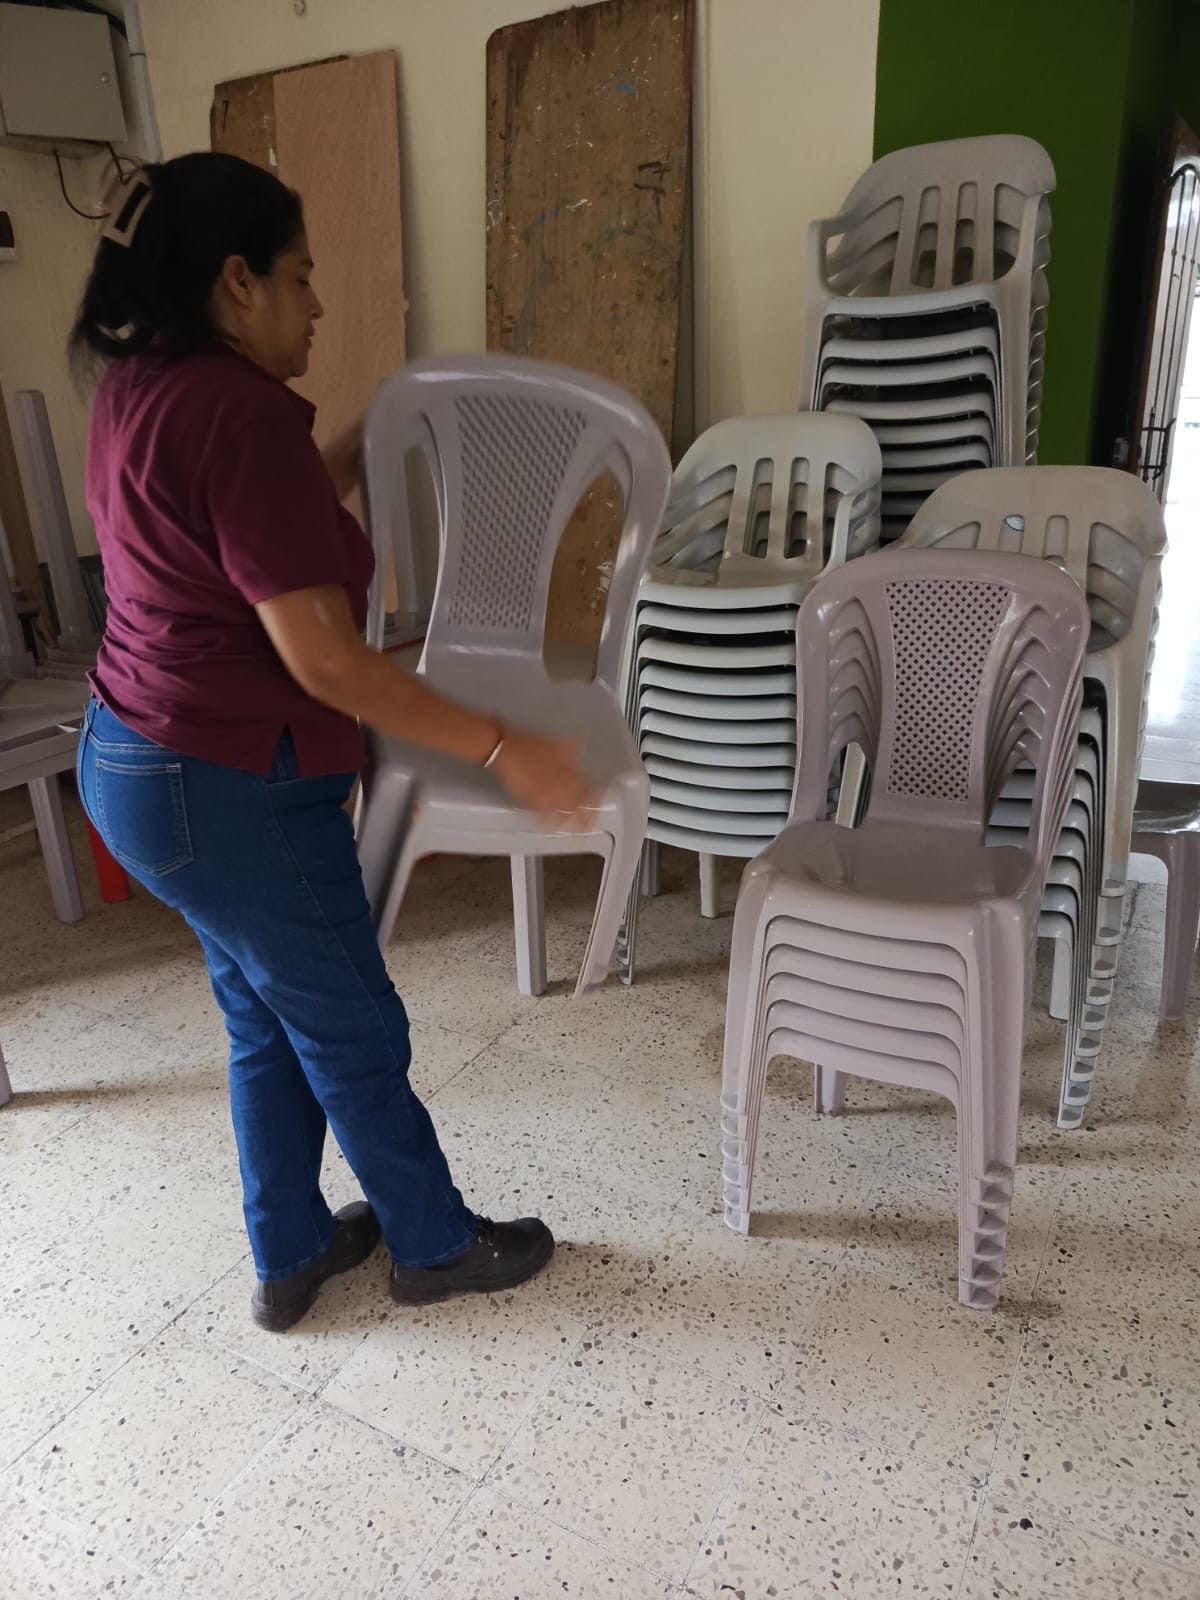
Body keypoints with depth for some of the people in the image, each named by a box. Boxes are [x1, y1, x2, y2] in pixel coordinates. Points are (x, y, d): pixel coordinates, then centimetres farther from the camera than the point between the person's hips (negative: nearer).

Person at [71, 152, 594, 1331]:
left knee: (268, 1021, 22)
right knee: (353, 1031, 10)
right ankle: (437, 1245, 34)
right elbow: (322, 659, -26)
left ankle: (290, 1255, 40)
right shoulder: (242, 411, -22)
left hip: (134, 759, 10)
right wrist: (502, 749, -22)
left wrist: (355, 455, 23)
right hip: (231, 792, -9)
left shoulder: (137, 387, 7)